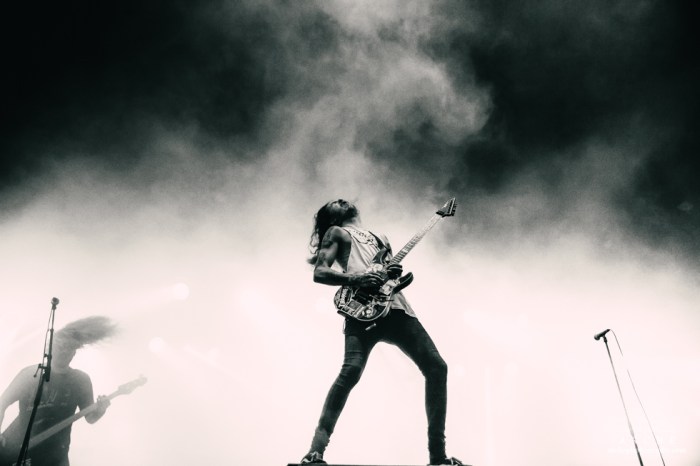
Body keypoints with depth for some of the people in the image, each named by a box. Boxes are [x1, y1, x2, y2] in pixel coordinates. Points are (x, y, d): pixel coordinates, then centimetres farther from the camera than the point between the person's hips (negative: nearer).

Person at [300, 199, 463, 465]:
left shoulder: (380, 238, 33)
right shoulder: (336, 233, 17)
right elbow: (319, 273, 3)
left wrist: (396, 274, 5)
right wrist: (356, 279, -14)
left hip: (395, 308, 6)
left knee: (437, 367, -3)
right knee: (351, 370, -26)